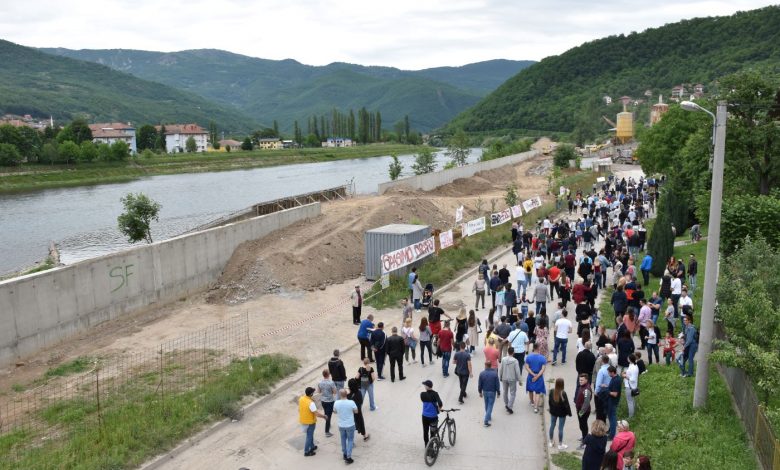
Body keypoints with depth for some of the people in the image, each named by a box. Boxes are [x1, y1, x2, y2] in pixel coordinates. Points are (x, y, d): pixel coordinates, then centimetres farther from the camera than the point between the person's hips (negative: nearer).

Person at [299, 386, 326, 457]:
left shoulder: (301, 399, -9)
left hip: (302, 420, 7)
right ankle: (306, 452, 22)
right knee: (309, 437, 10)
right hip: (310, 422, -7)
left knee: (310, 434, 27)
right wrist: (324, 416, -12)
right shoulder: (311, 403, -32)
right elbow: (317, 414, -28)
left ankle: (312, 447, 43)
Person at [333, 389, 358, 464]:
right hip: (350, 425, -3)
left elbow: (335, 411, 5)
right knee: (350, 440, 12)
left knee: (343, 439, 22)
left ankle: (344, 454, 36)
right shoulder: (351, 402, -22)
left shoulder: (336, 403, -15)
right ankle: (348, 457, 9)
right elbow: (356, 411, -6)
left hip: (341, 425, 3)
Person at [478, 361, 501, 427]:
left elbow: (479, 384, -2)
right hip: (492, 392, -2)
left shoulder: (482, 373, -10)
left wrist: (480, 392, 12)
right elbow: (497, 384, -10)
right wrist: (498, 392, 4)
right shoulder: (495, 373, -14)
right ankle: (486, 421, -4)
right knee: (490, 406, 2)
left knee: (487, 405, 22)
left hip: (485, 391, 3)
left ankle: (488, 416, 40)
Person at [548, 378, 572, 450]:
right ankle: (560, 445, 16)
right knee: (560, 428, 5)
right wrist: (569, 412, -4)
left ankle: (551, 442, 30)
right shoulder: (563, 393, -25)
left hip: (553, 412, 4)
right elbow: (566, 404, -18)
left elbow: (550, 402, 1)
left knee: (552, 426, 17)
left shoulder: (552, 392, -11)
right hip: (562, 413, -4)